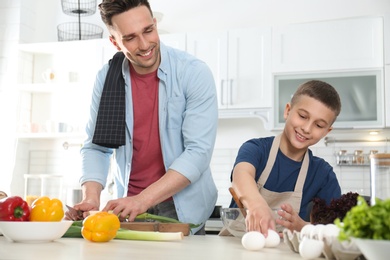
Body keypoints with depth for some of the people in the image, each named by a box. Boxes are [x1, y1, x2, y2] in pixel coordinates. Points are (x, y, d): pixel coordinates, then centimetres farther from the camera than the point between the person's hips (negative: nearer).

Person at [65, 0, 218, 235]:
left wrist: (143, 200, -23)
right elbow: (96, 147, 3)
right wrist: (91, 198, -15)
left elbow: (199, 151, -16)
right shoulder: (107, 78, -1)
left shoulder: (194, 73, -11)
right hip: (128, 209, 2)